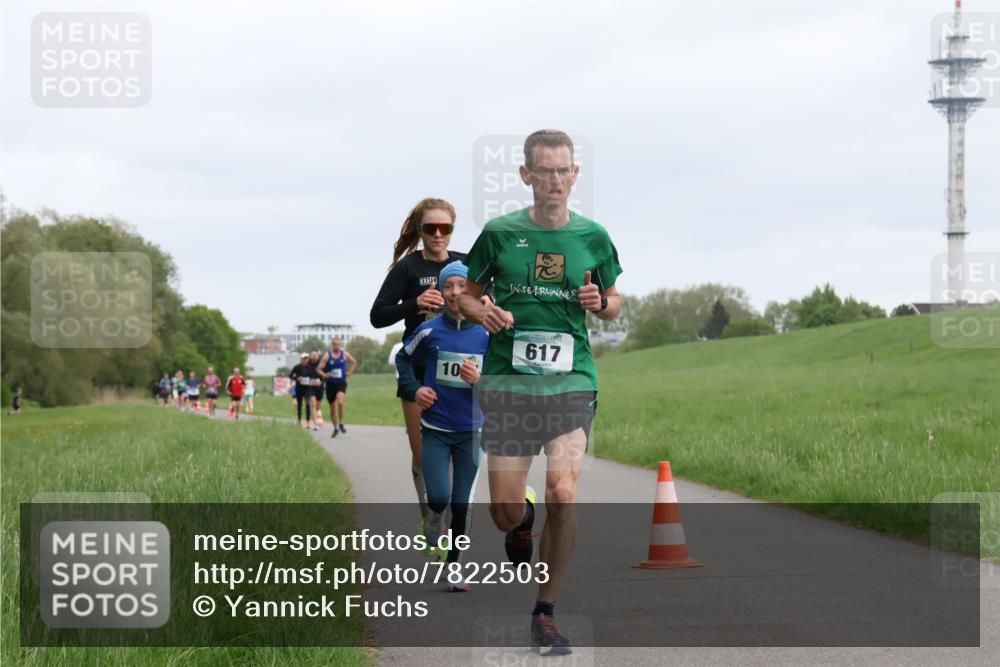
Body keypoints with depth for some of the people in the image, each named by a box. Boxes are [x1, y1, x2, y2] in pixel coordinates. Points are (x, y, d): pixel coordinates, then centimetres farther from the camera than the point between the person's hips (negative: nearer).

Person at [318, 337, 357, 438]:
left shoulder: (345, 354, 2)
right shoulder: (327, 355, -4)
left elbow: (354, 362, 19)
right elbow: (319, 369, -5)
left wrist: (350, 372, 8)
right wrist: (324, 375, -23)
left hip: (341, 383, -1)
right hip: (330, 384, 1)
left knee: (340, 401, -28)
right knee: (332, 408, 8)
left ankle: (341, 423, -12)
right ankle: (335, 428, 27)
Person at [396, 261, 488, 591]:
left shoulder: (486, 335, -4)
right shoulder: (429, 331, -4)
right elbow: (403, 359, 14)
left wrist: (480, 380, -17)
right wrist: (414, 389, -1)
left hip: (470, 431, 1)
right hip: (435, 429, -1)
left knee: (462, 505, 4)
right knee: (439, 497, -14)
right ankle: (435, 515, 22)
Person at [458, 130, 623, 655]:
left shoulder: (592, 237, 6)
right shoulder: (500, 233, 2)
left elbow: (613, 304, 18)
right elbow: (465, 294, 13)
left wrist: (600, 303, -5)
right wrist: (483, 313, -9)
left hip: (571, 381, 0)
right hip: (507, 382, 0)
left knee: (563, 496, -16)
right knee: (505, 513, -2)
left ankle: (545, 613, -1)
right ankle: (523, 522, 39)